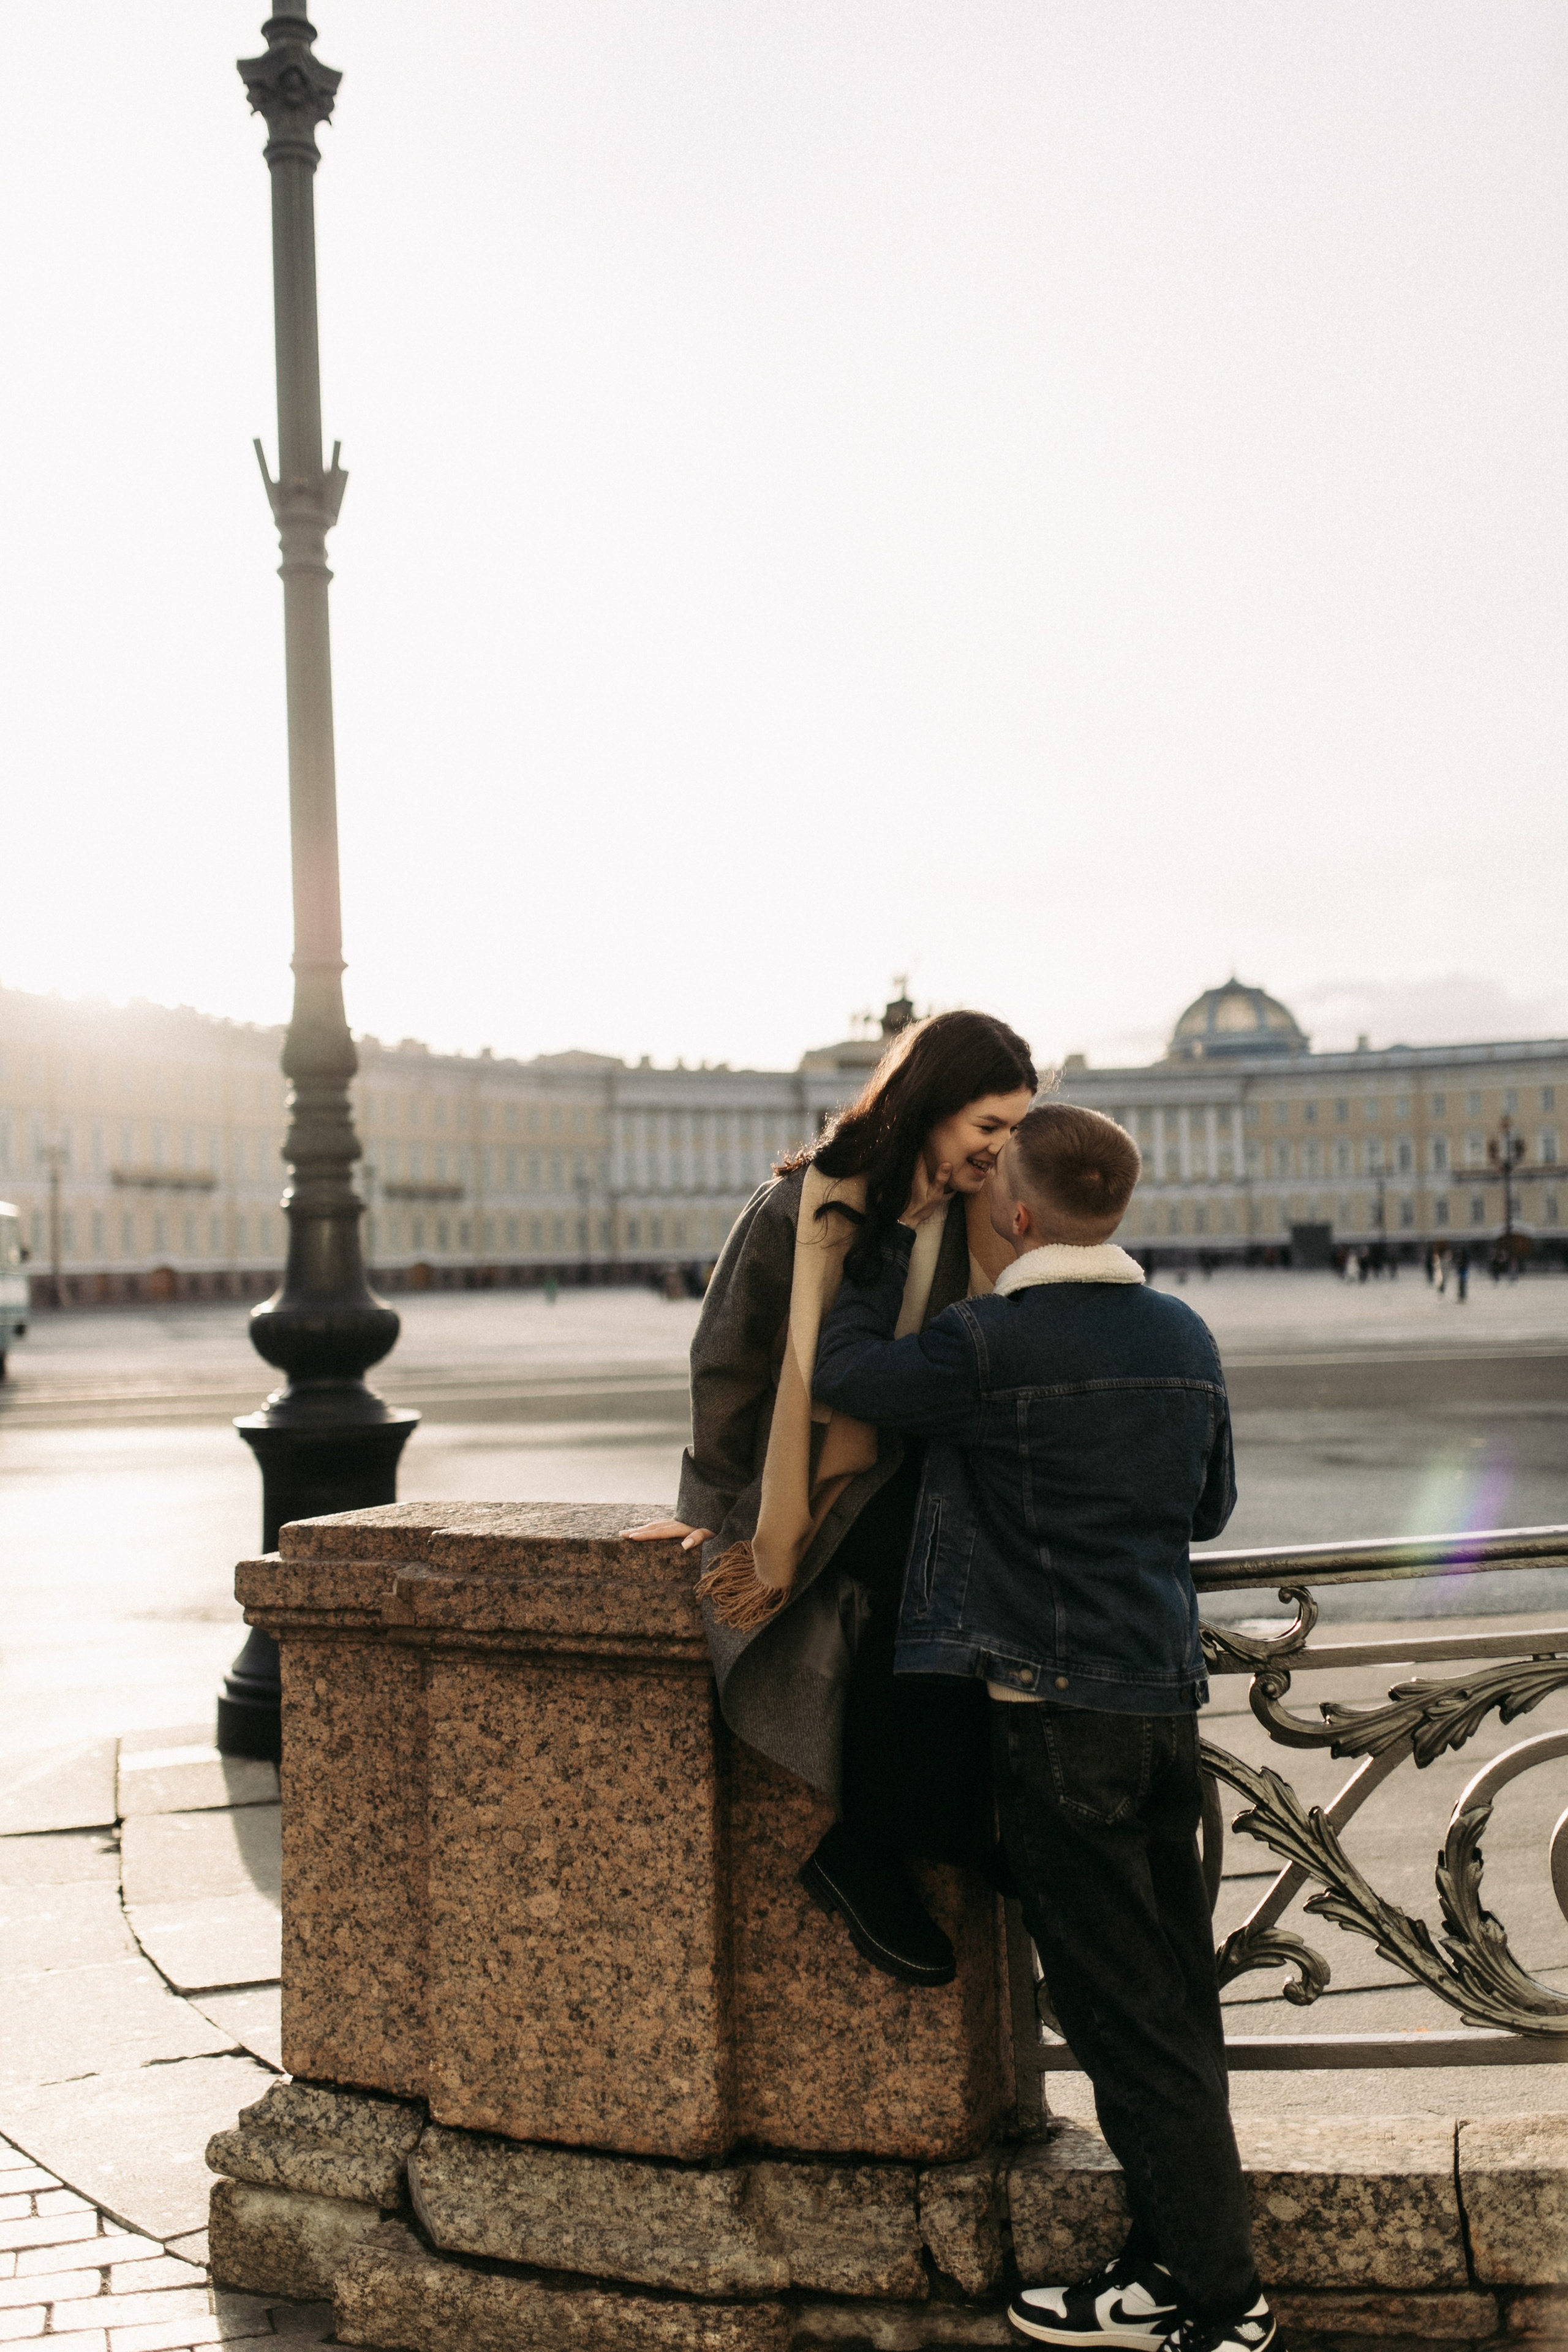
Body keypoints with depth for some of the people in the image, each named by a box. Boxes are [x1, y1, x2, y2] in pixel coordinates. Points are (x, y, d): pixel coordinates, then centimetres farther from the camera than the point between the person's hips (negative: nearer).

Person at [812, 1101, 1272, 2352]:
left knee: (1126, 2014, 0)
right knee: (1179, 2001, 12)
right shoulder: (1185, 1337, 7)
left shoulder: (992, 1344, -15)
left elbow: (844, 1370, -2)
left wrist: (898, 1235, 7)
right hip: (1170, 1698, 7)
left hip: (1058, 1712, -7)